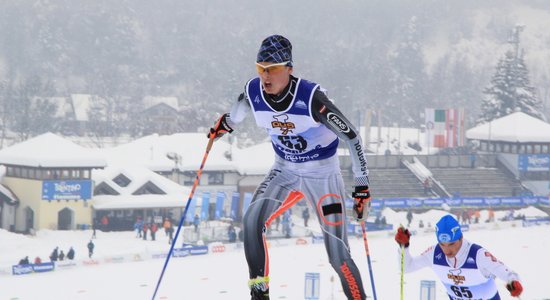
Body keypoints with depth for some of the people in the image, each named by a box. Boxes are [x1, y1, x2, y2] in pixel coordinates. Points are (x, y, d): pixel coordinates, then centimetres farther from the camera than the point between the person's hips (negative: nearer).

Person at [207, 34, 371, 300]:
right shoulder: (253, 92, -14)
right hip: (284, 171, 4)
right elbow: (238, 111, 14)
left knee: (337, 254, -9)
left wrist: (362, 186, -21)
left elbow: (351, 137, -21)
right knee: (252, 221, -19)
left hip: (323, 175, -4)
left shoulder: (310, 97, -28)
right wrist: (225, 124, 32)